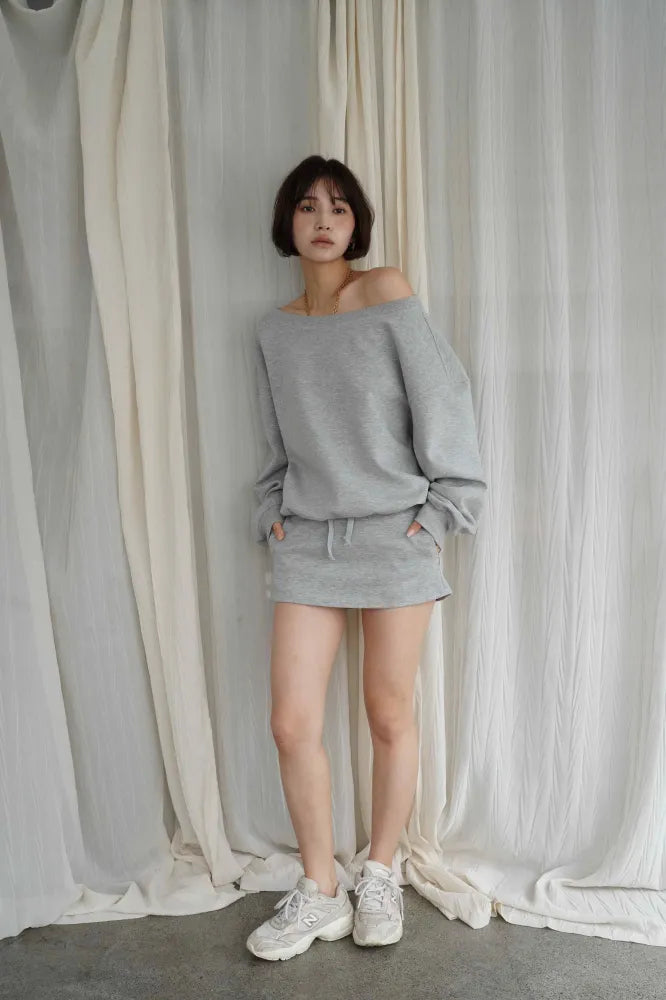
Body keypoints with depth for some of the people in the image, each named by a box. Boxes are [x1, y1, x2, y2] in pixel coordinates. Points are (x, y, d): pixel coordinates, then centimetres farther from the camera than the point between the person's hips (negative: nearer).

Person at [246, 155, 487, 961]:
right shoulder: (273, 331, 11)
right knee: (292, 724, 1)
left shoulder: (386, 293, -3)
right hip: (306, 542, 4)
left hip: (394, 535, -3)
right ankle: (319, 893, 23)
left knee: (390, 717, 7)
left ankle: (380, 877, 31)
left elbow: (443, 402, -5)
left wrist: (443, 507, -7)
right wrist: (272, 515, 8)